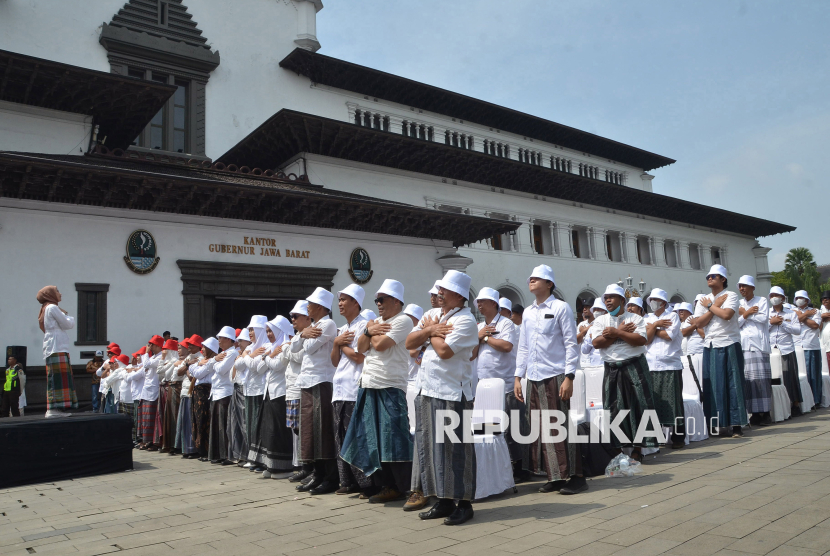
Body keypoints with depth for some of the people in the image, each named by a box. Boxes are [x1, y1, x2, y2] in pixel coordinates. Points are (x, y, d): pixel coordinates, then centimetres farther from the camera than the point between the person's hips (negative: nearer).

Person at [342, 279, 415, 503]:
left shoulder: (403, 320, -7)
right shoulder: (376, 321, 19)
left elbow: (381, 344, -18)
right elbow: (360, 348, 12)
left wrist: (372, 330, 0)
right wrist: (369, 330, -4)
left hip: (389, 388, -8)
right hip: (369, 387, 8)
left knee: (391, 439, -5)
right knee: (372, 438, 10)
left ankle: (397, 487, 5)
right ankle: (381, 484, 20)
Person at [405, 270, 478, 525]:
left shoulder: (465, 320, -10)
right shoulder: (432, 315, 15)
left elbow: (445, 350, -20)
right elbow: (409, 343, 11)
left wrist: (431, 331, -4)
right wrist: (429, 330, -5)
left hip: (452, 394, -8)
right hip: (428, 391, 8)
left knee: (455, 449, -2)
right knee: (432, 447, 12)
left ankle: (464, 503, 10)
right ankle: (443, 501, 23)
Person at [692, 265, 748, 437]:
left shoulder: (731, 295, 0)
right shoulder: (703, 300, 13)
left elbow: (727, 314, -19)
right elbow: (698, 322, -1)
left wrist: (710, 306, -4)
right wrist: (715, 306, -5)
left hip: (729, 345, -4)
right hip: (710, 347, 4)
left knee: (732, 384, -3)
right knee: (714, 385, 3)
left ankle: (736, 425, 2)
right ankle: (719, 424, 10)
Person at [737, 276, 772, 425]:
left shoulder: (762, 301, 8)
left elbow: (763, 318, -8)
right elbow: (736, 323, 8)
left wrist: (744, 313, -1)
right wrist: (748, 313, -3)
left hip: (758, 345, -3)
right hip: (743, 346, 3)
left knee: (761, 378, -7)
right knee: (747, 379, -2)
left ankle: (765, 413, -2)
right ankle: (755, 413, 3)